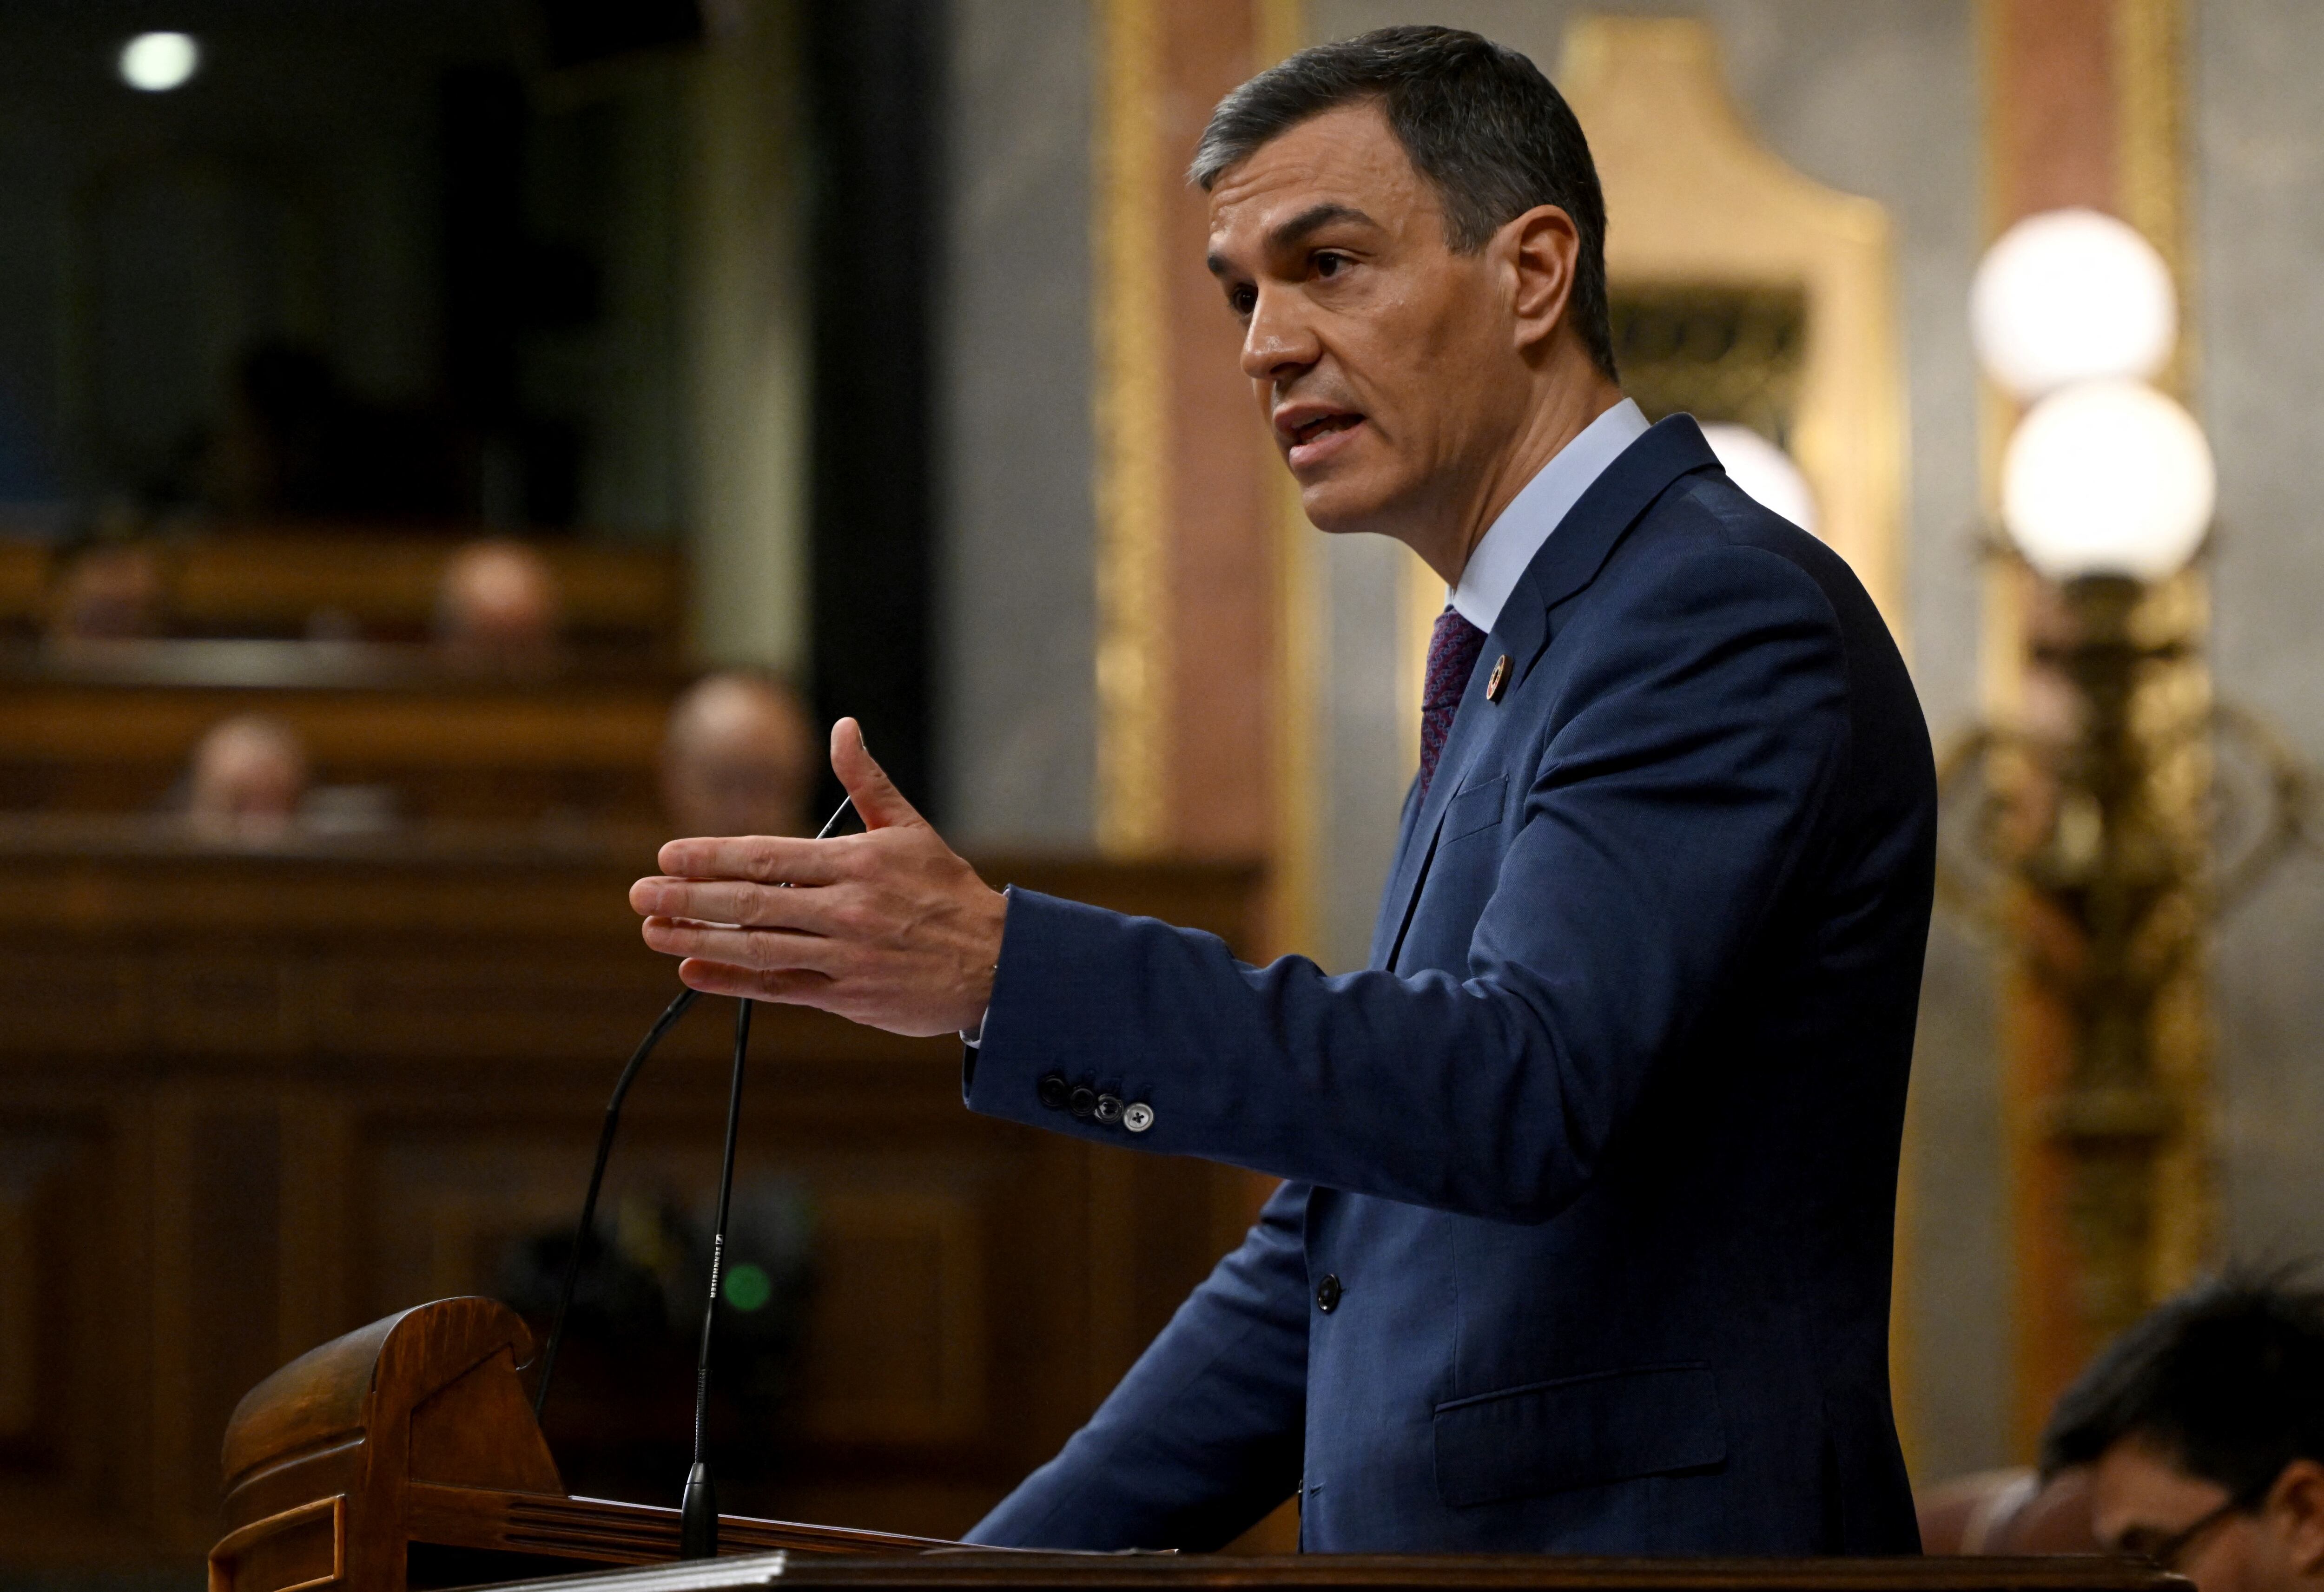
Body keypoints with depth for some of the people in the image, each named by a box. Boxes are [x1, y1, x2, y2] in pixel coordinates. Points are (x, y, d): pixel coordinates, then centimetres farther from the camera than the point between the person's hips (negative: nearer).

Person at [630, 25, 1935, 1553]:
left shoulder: (1725, 614, -10)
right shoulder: (1517, 666, 20)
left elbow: (1522, 1092, -25)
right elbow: (1327, 1261, 22)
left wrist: (1000, 967, -29)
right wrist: (992, 1584, 16)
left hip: (1642, 1541, -8)